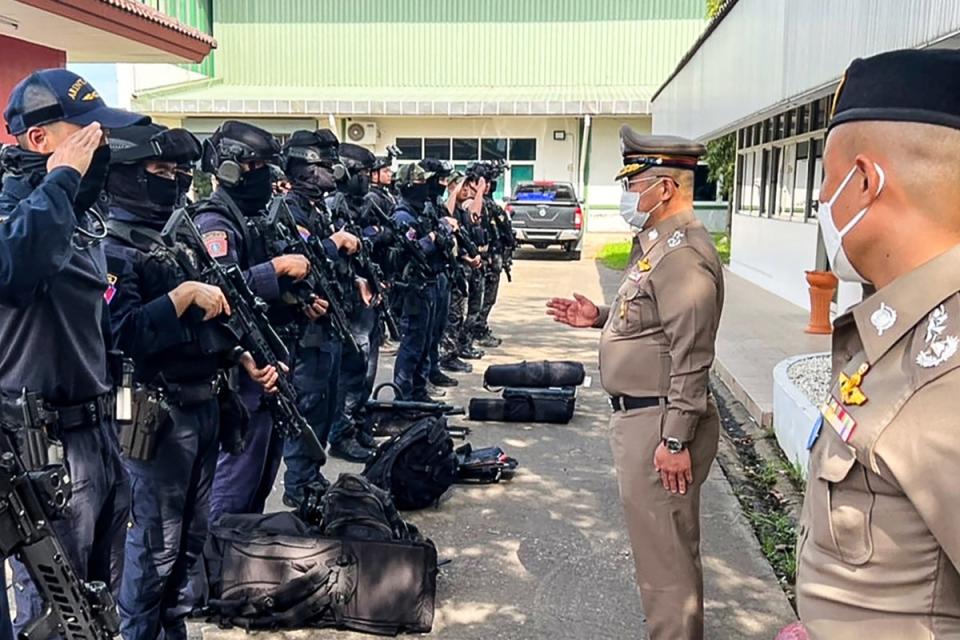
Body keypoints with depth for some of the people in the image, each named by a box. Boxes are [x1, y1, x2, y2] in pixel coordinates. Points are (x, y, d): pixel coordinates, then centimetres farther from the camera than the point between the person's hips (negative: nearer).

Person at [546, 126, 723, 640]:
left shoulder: (683, 254, -19)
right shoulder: (657, 243, 14)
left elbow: (691, 357, -23)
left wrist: (676, 439, -23)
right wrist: (600, 317, 10)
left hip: (660, 423, -11)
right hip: (638, 414, 11)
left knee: (664, 550, -1)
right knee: (658, 543, 21)